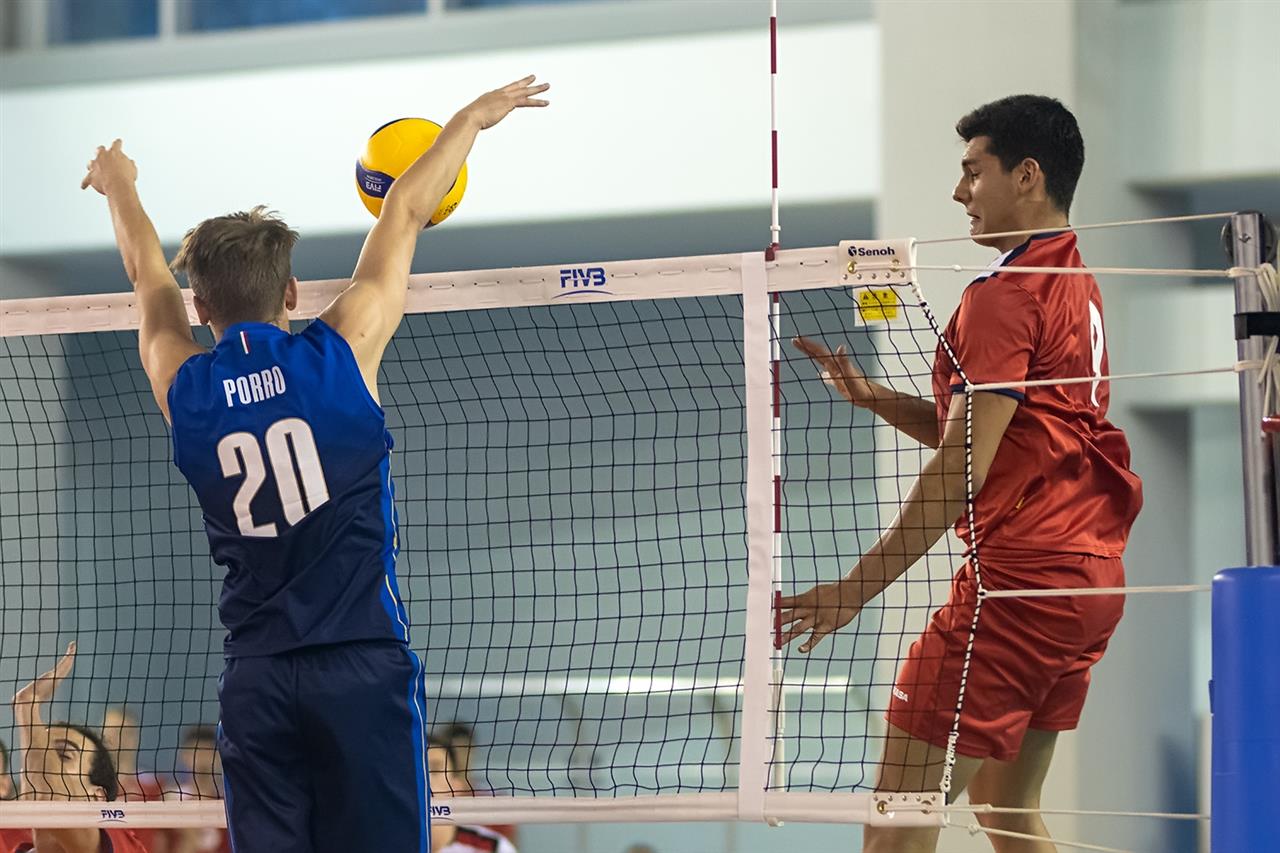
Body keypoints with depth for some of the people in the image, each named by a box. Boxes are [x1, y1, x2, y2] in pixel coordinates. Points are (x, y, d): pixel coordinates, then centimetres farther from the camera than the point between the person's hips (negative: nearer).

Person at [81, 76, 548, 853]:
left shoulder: (183, 389, 3)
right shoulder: (340, 354, -4)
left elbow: (147, 272, 25)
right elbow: (407, 209, 9)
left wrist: (119, 186, 43)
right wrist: (474, 116, 22)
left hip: (256, 678, 3)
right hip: (362, 664, -3)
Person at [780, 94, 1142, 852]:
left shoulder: (1006, 295, -13)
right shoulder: (1076, 285, 16)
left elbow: (962, 469, -19)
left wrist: (856, 589, -17)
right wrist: (873, 397, 7)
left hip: (1017, 580, -10)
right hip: (1090, 573, 10)